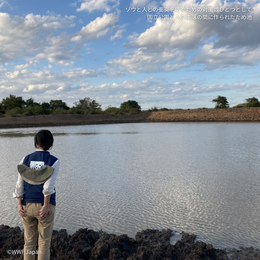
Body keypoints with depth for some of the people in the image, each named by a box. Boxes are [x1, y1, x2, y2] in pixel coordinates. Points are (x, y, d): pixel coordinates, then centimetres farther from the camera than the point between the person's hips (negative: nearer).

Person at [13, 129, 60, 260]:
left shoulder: (25, 159, 2)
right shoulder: (54, 161, -9)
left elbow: (20, 183, -3)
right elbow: (49, 184, -18)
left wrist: (19, 205, -4)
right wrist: (46, 206, -16)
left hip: (27, 206, 3)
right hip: (44, 206, -3)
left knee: (29, 242, 18)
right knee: (44, 243, 9)